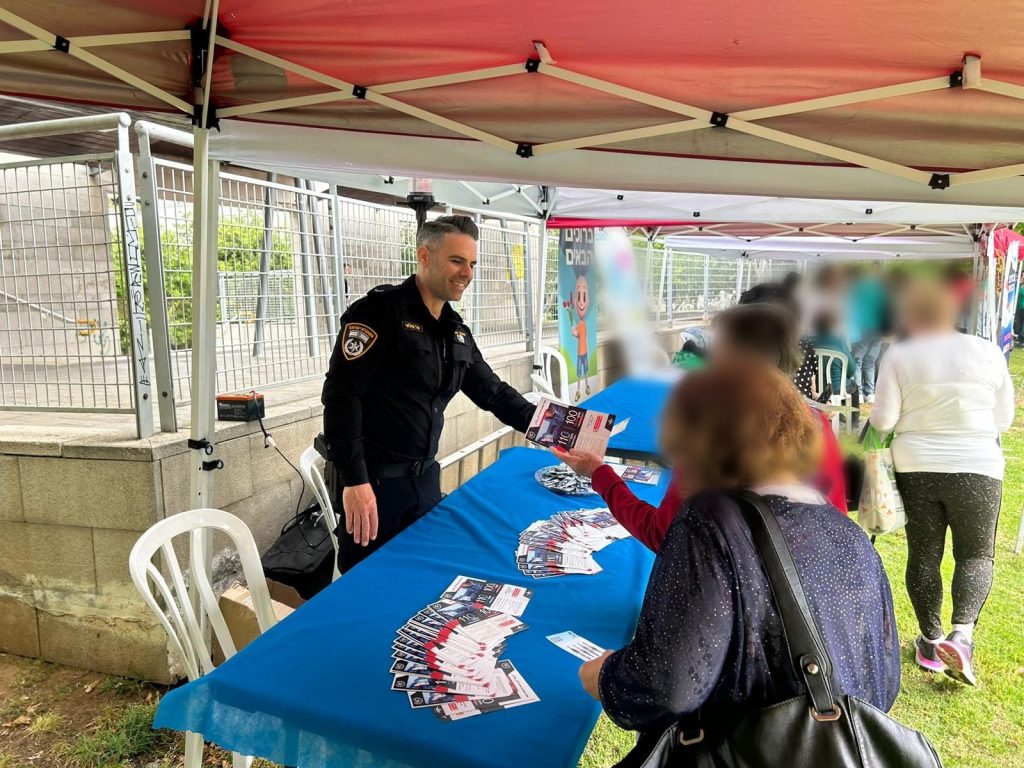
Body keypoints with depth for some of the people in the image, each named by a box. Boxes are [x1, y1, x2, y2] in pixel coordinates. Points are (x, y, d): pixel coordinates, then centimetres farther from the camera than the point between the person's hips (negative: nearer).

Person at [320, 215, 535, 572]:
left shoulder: (456, 330, 10)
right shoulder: (380, 312, -14)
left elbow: (492, 391, 17)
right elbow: (341, 395, -20)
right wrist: (354, 480, -25)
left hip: (425, 477, 7)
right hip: (373, 480, -7)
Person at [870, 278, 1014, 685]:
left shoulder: (898, 356, -5)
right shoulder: (987, 351, -1)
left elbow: (883, 420, -8)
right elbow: (1004, 417, 5)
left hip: (916, 468, 0)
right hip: (978, 468, 0)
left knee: (923, 555, 12)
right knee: (976, 554, 13)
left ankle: (930, 641, 21)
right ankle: (962, 633, -5)